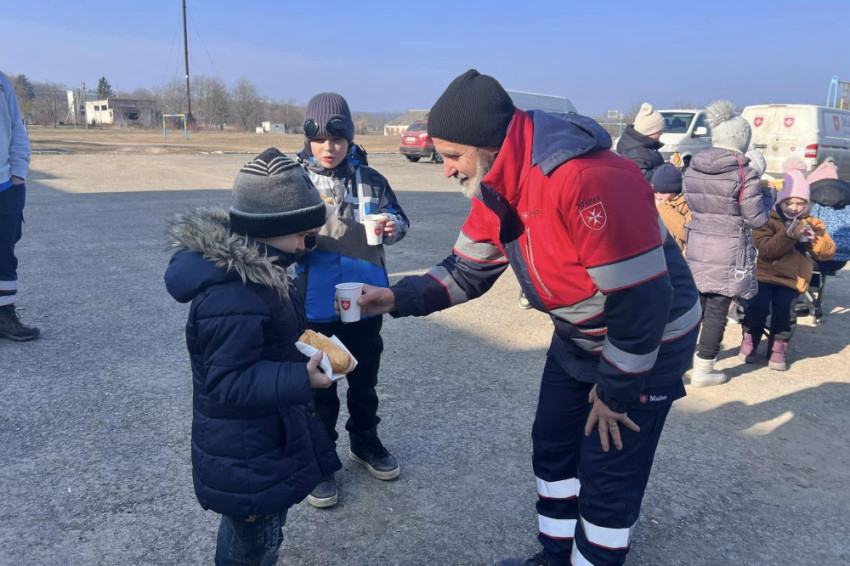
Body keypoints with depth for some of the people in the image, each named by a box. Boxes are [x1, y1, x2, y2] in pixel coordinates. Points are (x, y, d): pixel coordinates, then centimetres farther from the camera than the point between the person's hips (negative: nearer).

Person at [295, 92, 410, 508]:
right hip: (315, 305, -2)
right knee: (318, 386, 10)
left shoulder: (370, 181, 0)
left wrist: (393, 226, -12)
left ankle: (365, 442, 42)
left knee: (364, 379, 20)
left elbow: (398, 217, 12)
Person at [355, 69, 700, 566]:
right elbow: (468, 270, 3)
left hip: (647, 344, -8)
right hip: (578, 338, 9)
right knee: (553, 447, 18)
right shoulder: (498, 188, -6)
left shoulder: (589, 180, -35)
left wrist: (615, 391, -19)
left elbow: (641, 298, -31)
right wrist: (399, 298, -11)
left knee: (608, 479, 2)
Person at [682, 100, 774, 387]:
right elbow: (757, 219, -9)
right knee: (717, 309, 5)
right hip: (728, 251, -5)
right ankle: (703, 369, 14)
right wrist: (766, 194, 7)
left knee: (695, 302, 18)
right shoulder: (745, 173, -16)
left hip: (697, 246, 5)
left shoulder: (692, 168, 0)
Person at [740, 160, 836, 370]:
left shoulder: (813, 224, 14)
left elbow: (828, 252, 6)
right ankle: (750, 339, 5)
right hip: (764, 274, -2)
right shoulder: (767, 220, 3)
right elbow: (765, 249, -13)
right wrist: (789, 236, -25)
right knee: (757, 306, -26)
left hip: (792, 280, 2)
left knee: (785, 310, -25)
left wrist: (814, 239, -14)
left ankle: (778, 346, 2)